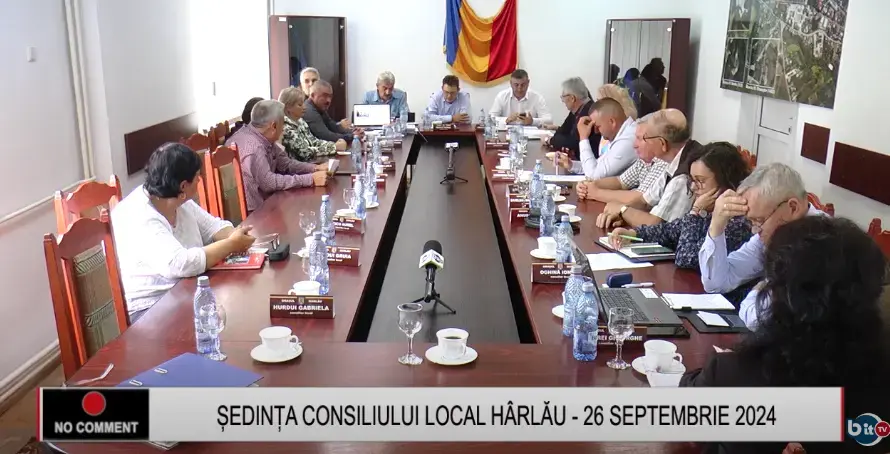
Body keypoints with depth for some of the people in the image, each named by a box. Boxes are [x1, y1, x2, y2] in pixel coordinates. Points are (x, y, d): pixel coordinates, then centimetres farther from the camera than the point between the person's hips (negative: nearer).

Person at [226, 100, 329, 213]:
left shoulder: (265, 139, 2)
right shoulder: (252, 147, -26)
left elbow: (285, 163, 10)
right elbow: (269, 182, -27)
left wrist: (315, 168, -4)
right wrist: (311, 179, -24)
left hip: (262, 200, 8)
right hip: (251, 211, -8)